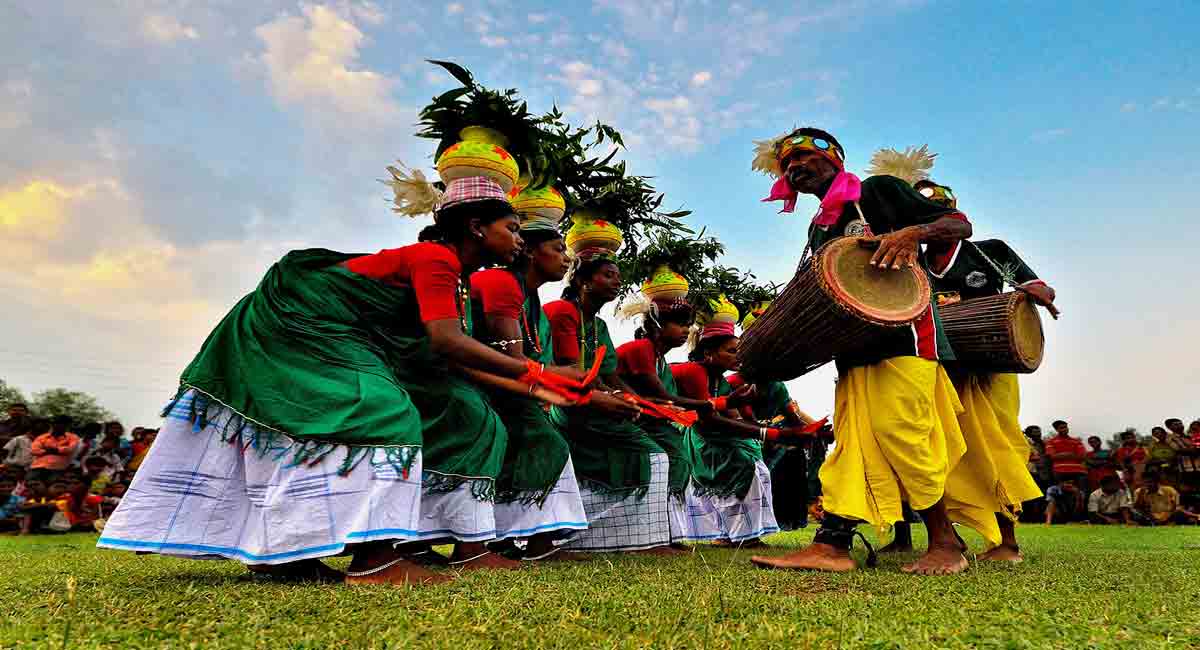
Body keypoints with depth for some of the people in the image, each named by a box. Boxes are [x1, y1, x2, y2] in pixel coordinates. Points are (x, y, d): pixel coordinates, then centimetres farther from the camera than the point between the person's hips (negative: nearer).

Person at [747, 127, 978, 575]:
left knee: (899, 432, -14)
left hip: (903, 332, -6)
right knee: (852, 441, -2)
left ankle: (946, 543, 1)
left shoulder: (878, 189, 6)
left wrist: (910, 232, -17)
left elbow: (960, 225, 3)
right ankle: (831, 546, -7)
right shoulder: (819, 229, 23)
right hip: (855, 347, 6)